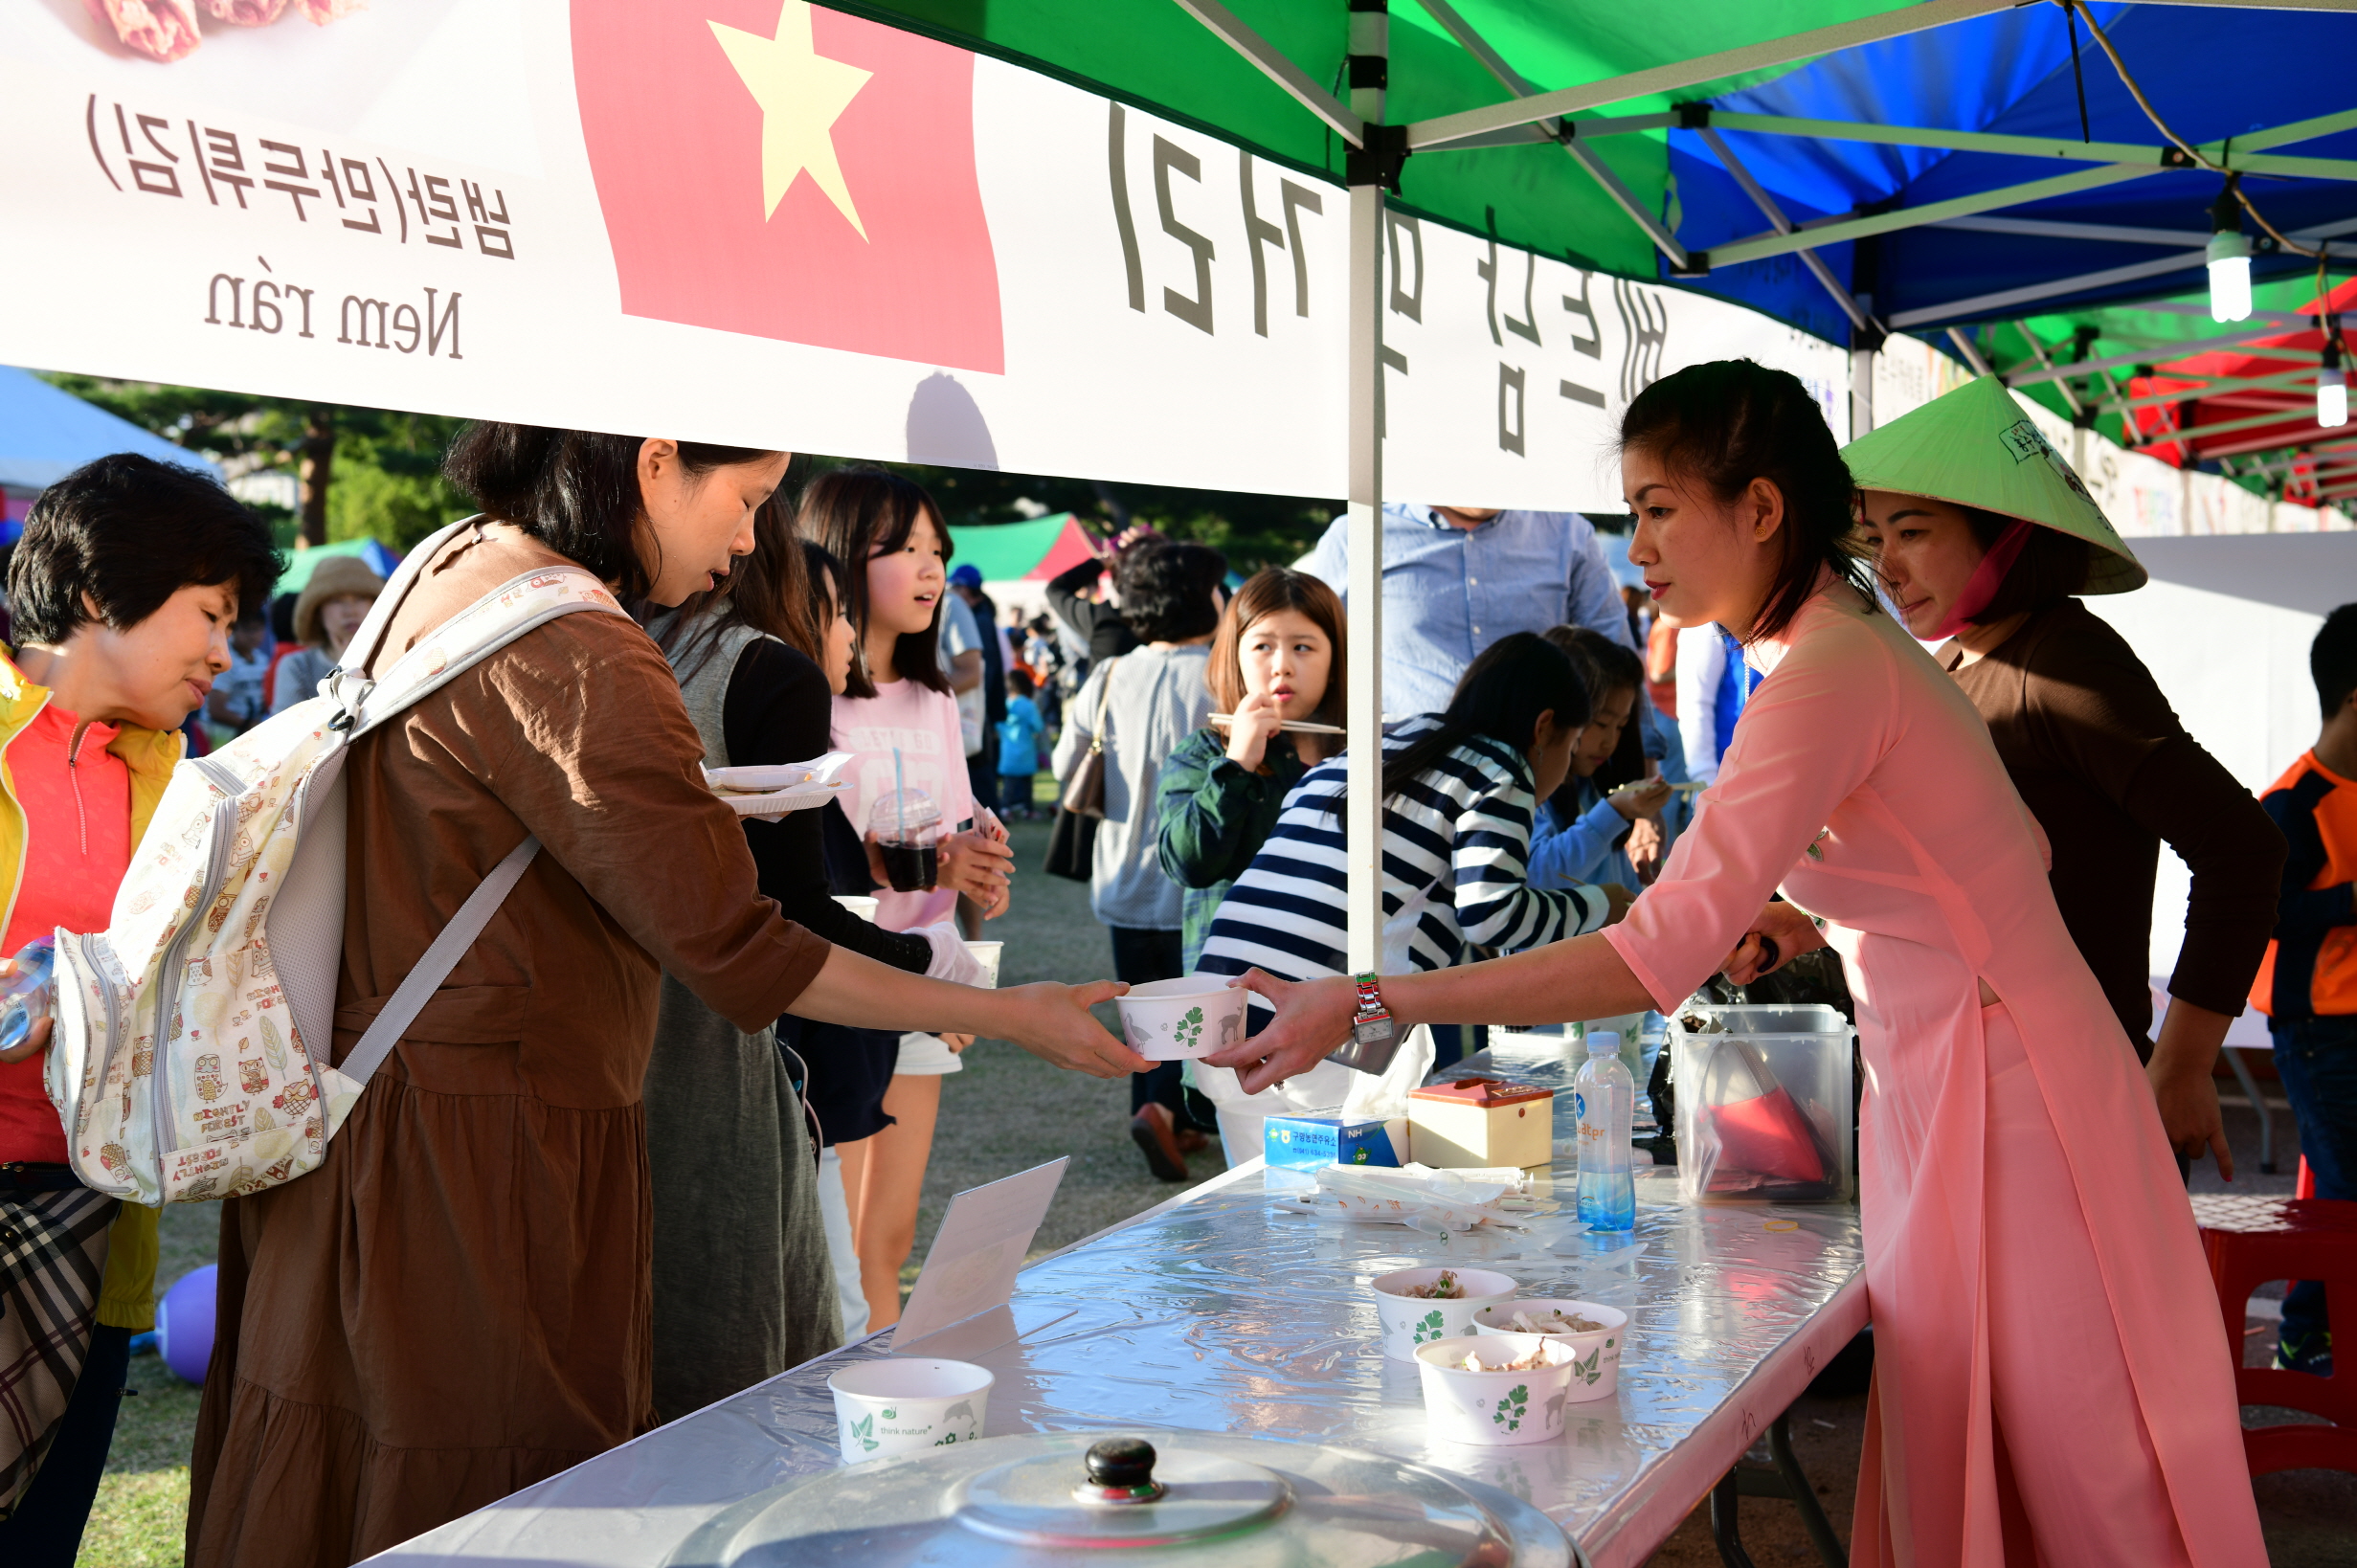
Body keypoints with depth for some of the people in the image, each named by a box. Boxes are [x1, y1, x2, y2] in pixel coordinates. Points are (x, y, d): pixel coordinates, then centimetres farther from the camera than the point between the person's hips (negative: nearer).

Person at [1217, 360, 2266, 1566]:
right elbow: (1996, 859, 21)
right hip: (1941, 1100, 9)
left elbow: (1656, 958, -29)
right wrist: (1817, 915, 6)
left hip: (2008, 1100, -9)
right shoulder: (1853, 646, 9)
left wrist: (1363, 1007, -29)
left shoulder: (1835, 673, -22)